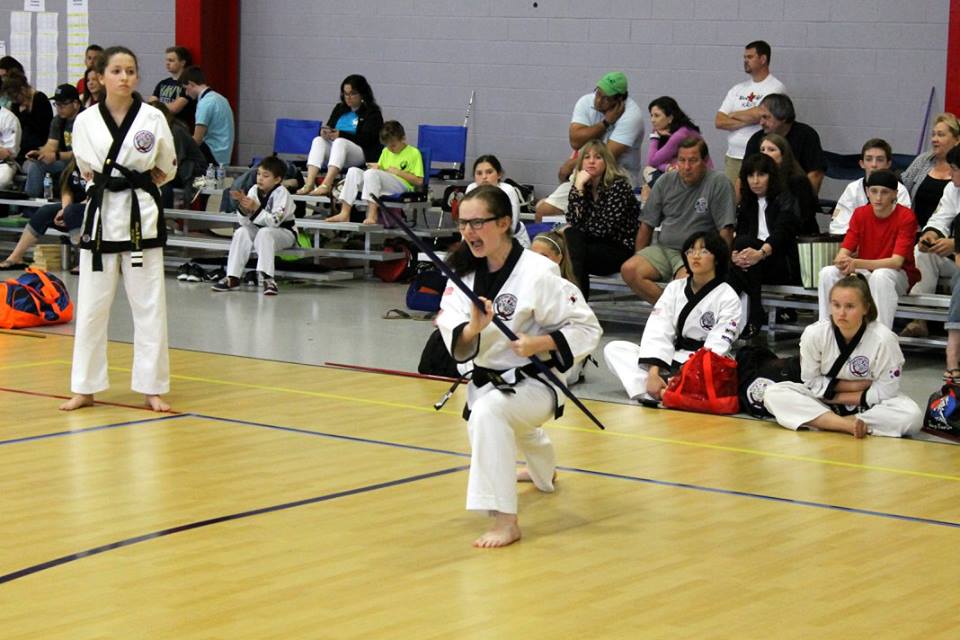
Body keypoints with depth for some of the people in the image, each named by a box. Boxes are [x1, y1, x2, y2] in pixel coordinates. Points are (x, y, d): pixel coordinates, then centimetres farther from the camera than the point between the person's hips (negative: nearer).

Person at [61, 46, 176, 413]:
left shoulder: (152, 119, -1)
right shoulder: (86, 121, 1)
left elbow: (167, 168, 10)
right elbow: (86, 169, 13)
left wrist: (137, 184, 3)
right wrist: (108, 184, 4)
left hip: (142, 216, -1)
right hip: (102, 216, 1)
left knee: (149, 305, 2)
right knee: (91, 306, 4)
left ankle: (152, 389, 11)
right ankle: (85, 389, 14)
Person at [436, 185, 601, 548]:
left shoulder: (537, 274, -25)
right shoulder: (465, 272, -7)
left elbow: (587, 328, -19)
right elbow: (454, 341, -14)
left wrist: (539, 343, -32)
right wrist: (472, 329, -36)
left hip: (532, 384, -8)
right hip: (487, 380, 8)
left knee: (488, 412, -37)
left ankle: (505, 521, -31)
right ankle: (543, 473, 73)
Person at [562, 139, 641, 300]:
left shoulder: (618, 185, -12)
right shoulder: (584, 185, 7)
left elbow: (605, 228, -19)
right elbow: (573, 222, -8)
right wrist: (578, 188, -15)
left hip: (621, 249, -6)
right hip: (596, 244, 6)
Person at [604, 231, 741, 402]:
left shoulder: (728, 298, -5)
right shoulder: (675, 288, 8)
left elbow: (716, 349, -15)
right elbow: (658, 332, -6)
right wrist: (653, 373, -23)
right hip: (667, 360, 5)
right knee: (613, 349, -15)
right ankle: (649, 393, -36)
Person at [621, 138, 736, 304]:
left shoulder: (718, 183, -4)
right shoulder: (665, 181, 11)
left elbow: (725, 230, -7)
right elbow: (647, 225, 15)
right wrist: (639, 259, 6)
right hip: (663, 248, 5)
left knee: (684, 279, -38)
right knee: (628, 270, -21)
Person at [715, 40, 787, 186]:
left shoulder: (776, 88, -2)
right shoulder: (737, 89, 17)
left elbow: (757, 115, -17)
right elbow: (719, 121, 8)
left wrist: (733, 115, 2)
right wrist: (747, 120, -7)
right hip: (732, 157, 6)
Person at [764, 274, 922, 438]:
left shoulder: (883, 339, -23)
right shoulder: (814, 334, -19)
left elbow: (885, 391, -17)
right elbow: (811, 381, -8)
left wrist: (838, 396, -16)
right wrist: (851, 386, -17)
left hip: (867, 406, -1)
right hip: (822, 402, 1)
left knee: (912, 416, -32)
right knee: (773, 394, -22)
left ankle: (827, 422, -26)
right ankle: (847, 424, -32)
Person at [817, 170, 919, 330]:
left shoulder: (906, 217, -15)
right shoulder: (860, 214, -1)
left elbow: (896, 261, -24)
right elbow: (843, 253, -5)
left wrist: (856, 263, -37)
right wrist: (842, 262, -32)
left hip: (898, 275, -4)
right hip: (865, 274, 4)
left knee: (880, 275, -38)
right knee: (828, 273, -20)